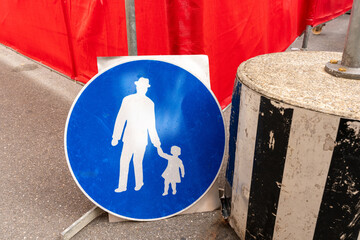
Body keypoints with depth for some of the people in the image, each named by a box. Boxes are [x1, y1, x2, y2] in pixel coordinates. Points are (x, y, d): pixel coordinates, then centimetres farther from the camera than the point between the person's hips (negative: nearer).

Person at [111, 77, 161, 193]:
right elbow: (120, 119, 0)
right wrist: (115, 137, -3)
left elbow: (151, 124, 11)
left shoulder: (149, 103, 4)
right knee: (124, 160, -2)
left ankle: (139, 183, 26)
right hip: (129, 136, 0)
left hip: (141, 138, 0)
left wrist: (155, 139, 11)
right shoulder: (127, 100, 0)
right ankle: (122, 186, 11)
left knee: (137, 162, 4)